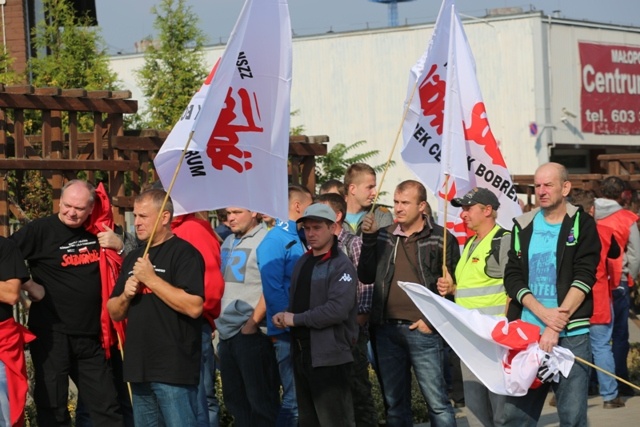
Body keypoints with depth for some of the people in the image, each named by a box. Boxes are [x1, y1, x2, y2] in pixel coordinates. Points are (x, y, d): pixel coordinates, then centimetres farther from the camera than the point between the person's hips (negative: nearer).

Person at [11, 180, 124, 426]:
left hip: (90, 334, 5)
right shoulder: (41, 230, -9)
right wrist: (28, 286, -15)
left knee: (106, 406, 9)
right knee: (52, 406, 3)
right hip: (51, 332, -5)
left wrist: (118, 247, -3)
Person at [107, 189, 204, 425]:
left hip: (173, 370, -8)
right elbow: (114, 313, 20)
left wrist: (151, 278, -16)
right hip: (139, 369, 8)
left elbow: (194, 307, -20)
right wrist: (125, 295, -2)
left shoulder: (184, 253, -8)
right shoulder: (133, 258, 17)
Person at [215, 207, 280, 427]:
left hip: (250, 333, -9)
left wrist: (254, 321, -18)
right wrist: (217, 318, 15)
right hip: (227, 332, 9)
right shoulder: (229, 242, 17)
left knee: (260, 399, -3)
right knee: (234, 398, 15)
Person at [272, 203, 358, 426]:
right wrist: (284, 316, -1)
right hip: (301, 353, 9)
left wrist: (296, 319, -17)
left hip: (329, 357, -9)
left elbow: (338, 309, -24)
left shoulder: (341, 266, -12)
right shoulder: (303, 262, 15)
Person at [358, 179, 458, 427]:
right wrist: (369, 238, -2)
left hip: (422, 331, -4)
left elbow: (453, 285, -1)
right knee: (395, 403, 11)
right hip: (386, 330, 4)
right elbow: (366, 277, 6)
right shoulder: (383, 237, 11)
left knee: (437, 401, -4)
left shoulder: (441, 239, -1)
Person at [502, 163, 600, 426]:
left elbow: (583, 278, -8)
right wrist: (542, 312, -13)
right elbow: (513, 276, 5)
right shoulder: (523, 227, 12)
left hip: (570, 335, -3)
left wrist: (556, 328, -16)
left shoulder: (582, 224, 1)